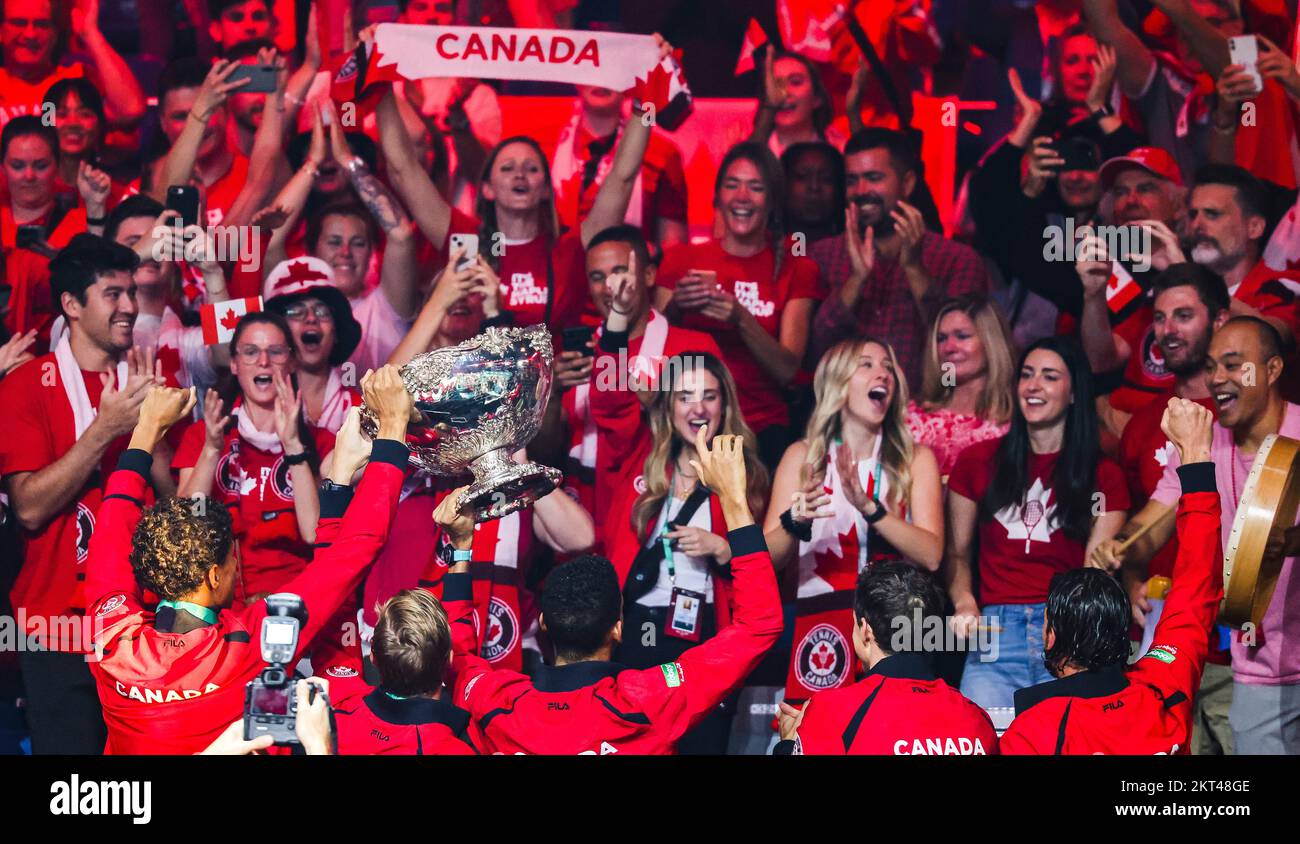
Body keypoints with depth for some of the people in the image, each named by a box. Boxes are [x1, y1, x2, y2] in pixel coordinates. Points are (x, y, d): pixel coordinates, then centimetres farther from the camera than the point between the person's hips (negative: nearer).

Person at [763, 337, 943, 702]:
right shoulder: (803, 456, 6)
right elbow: (767, 558, -1)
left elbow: (931, 555, -7)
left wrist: (869, 507, -19)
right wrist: (794, 522, -21)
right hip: (821, 630, 0)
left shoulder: (916, 459, 6)